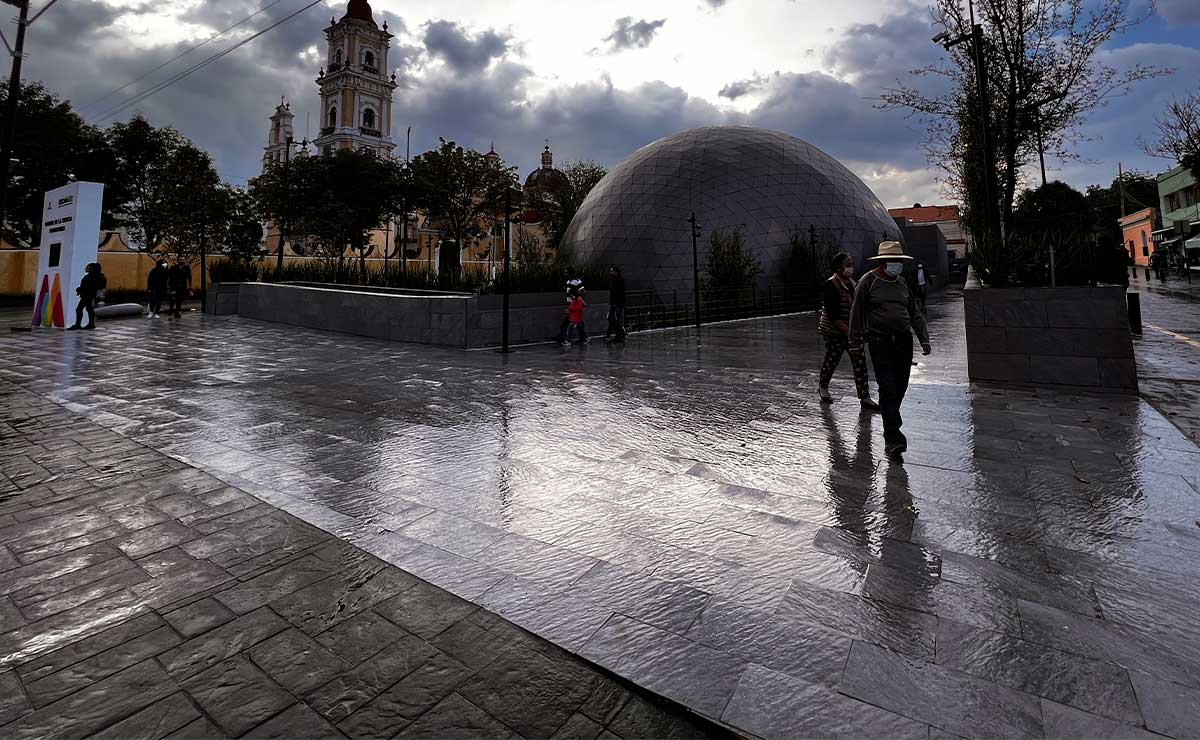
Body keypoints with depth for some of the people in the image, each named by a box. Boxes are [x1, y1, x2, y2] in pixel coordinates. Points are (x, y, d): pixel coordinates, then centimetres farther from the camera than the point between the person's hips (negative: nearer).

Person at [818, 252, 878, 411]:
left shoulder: (851, 283, 8)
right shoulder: (831, 286, -17)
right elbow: (833, 315, -22)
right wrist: (848, 331, -26)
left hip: (852, 330, 7)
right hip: (834, 332, -7)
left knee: (859, 363, 0)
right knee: (831, 361, 8)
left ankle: (865, 398, 2)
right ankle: (823, 388, 34)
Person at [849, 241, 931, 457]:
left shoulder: (902, 283, 15)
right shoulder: (868, 282, -2)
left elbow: (915, 314, 19)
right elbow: (856, 314, -3)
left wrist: (924, 340, 12)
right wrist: (855, 344, -5)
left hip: (904, 341, 6)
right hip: (880, 342, -6)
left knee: (901, 387, 8)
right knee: (888, 388, -12)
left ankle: (890, 422, 30)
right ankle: (892, 437, -12)